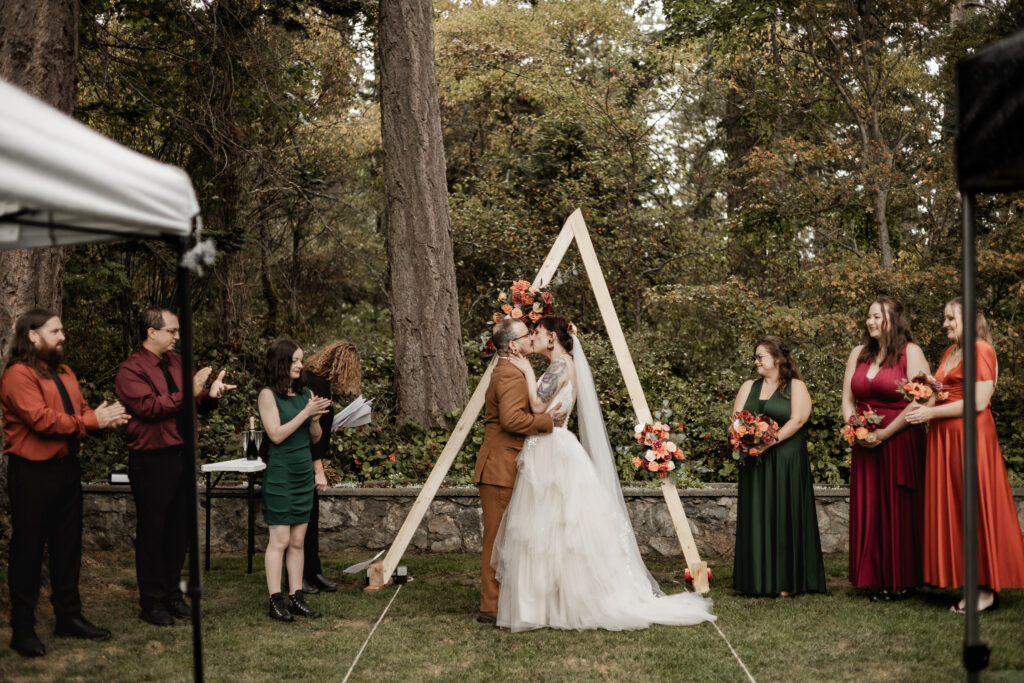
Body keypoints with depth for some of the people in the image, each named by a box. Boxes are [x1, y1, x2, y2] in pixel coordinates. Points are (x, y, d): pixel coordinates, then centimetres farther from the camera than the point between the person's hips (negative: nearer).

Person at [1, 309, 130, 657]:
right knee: (28, 549, 0)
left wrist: (104, 418, -11)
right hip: (33, 472, -8)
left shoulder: (64, 373, 16)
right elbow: (41, 419, -23)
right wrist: (92, 421, -19)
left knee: (68, 546, 15)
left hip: (67, 467, 9)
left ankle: (68, 616, 26)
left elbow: (81, 411, 11)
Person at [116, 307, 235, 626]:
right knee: (152, 531, 1)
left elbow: (195, 405, 16)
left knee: (179, 529, 13)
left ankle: (172, 593, 24)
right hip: (152, 460, -7)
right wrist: (188, 392, -24)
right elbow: (149, 407, -22)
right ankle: (151, 602, 9)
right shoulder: (131, 370, -10)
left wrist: (210, 394, -5)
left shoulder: (175, 362, 14)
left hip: (182, 456, 7)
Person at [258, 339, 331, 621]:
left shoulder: (306, 393, 10)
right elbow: (277, 434, -16)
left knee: (298, 540, 8)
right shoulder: (268, 395, -7)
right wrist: (306, 412, -17)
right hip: (280, 473, -6)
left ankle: (297, 597, 12)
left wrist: (315, 417, -6)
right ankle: (276, 601, -1)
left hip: (304, 473, 6)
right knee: (279, 539, -5)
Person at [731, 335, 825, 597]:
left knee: (784, 516, -3)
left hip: (786, 462, -5)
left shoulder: (796, 387, 2)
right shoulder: (749, 387, 17)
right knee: (755, 518, 2)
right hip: (754, 462, 5)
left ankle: (787, 581, 1)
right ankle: (758, 580, 6)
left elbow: (797, 420, -11)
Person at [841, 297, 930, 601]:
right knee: (868, 511, 4)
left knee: (899, 512, -2)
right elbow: (847, 400, 15)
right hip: (865, 446, 5)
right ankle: (878, 580, 11)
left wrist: (885, 433, -15)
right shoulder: (859, 353, 13)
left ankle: (902, 582, 7)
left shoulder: (910, 352, -5)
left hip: (900, 442, -5)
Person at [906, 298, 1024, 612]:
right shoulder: (951, 352, 18)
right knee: (952, 511, 7)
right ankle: (975, 586, 11)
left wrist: (932, 413, -13)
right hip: (945, 439, 9)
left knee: (975, 509, -4)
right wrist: (926, 402, 5)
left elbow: (978, 402, -17)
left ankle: (988, 589, 3)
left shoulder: (981, 350, -10)